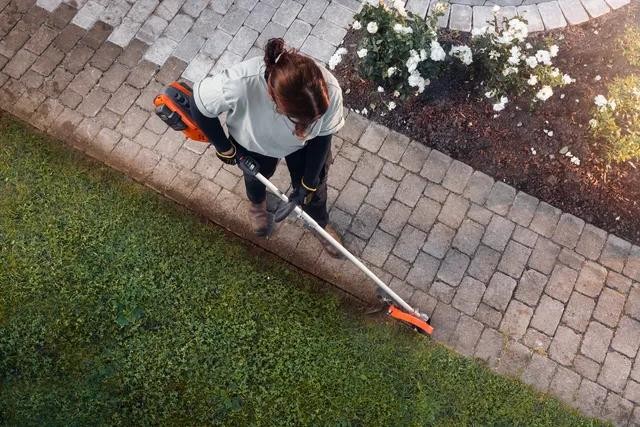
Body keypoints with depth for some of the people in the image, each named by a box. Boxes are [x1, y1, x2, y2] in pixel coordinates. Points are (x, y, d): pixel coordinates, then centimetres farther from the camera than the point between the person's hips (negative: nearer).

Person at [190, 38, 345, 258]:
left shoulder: (330, 89, -40)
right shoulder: (239, 84, -47)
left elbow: (322, 137, -18)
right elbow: (200, 109, -23)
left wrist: (308, 184, -10)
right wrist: (224, 148, -10)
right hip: (254, 144, 0)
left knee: (315, 183, 25)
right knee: (256, 176, 32)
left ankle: (320, 222, 61)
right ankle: (257, 203, 70)